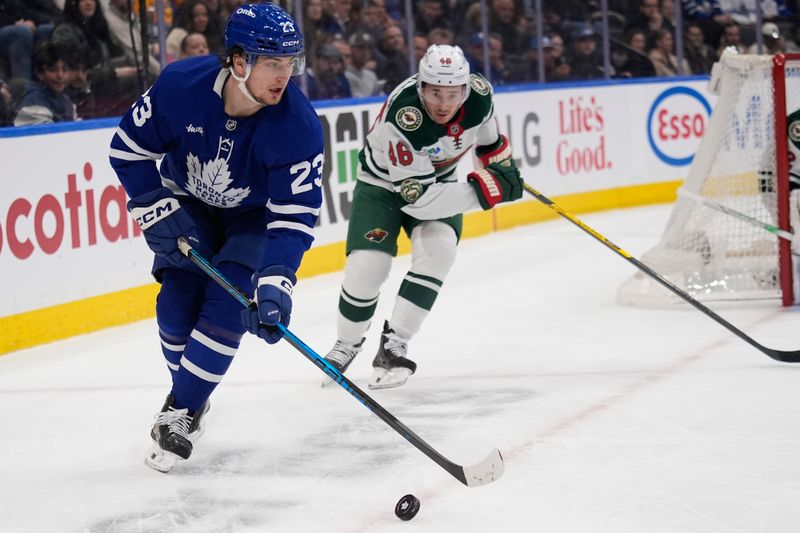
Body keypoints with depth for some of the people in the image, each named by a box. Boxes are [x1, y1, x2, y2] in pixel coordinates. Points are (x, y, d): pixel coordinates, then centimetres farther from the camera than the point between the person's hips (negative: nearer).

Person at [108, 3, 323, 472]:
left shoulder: (299, 126, -34)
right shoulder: (181, 85, -31)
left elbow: (296, 215, -33)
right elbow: (129, 148, -14)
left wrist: (275, 281, -45)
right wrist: (159, 213, -17)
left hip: (254, 216, -2)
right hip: (189, 202, 2)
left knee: (227, 309, -15)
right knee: (178, 303, -5)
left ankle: (181, 412, 0)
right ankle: (187, 389, 23)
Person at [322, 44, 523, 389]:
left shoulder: (478, 93, -23)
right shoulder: (401, 117, -39)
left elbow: (487, 130, 5)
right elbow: (417, 197, -37)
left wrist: (504, 167, 5)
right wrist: (480, 192, -34)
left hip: (437, 177, 4)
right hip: (383, 182, -4)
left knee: (437, 251, -22)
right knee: (367, 267, -17)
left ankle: (393, 346, -15)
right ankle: (347, 344, 13)